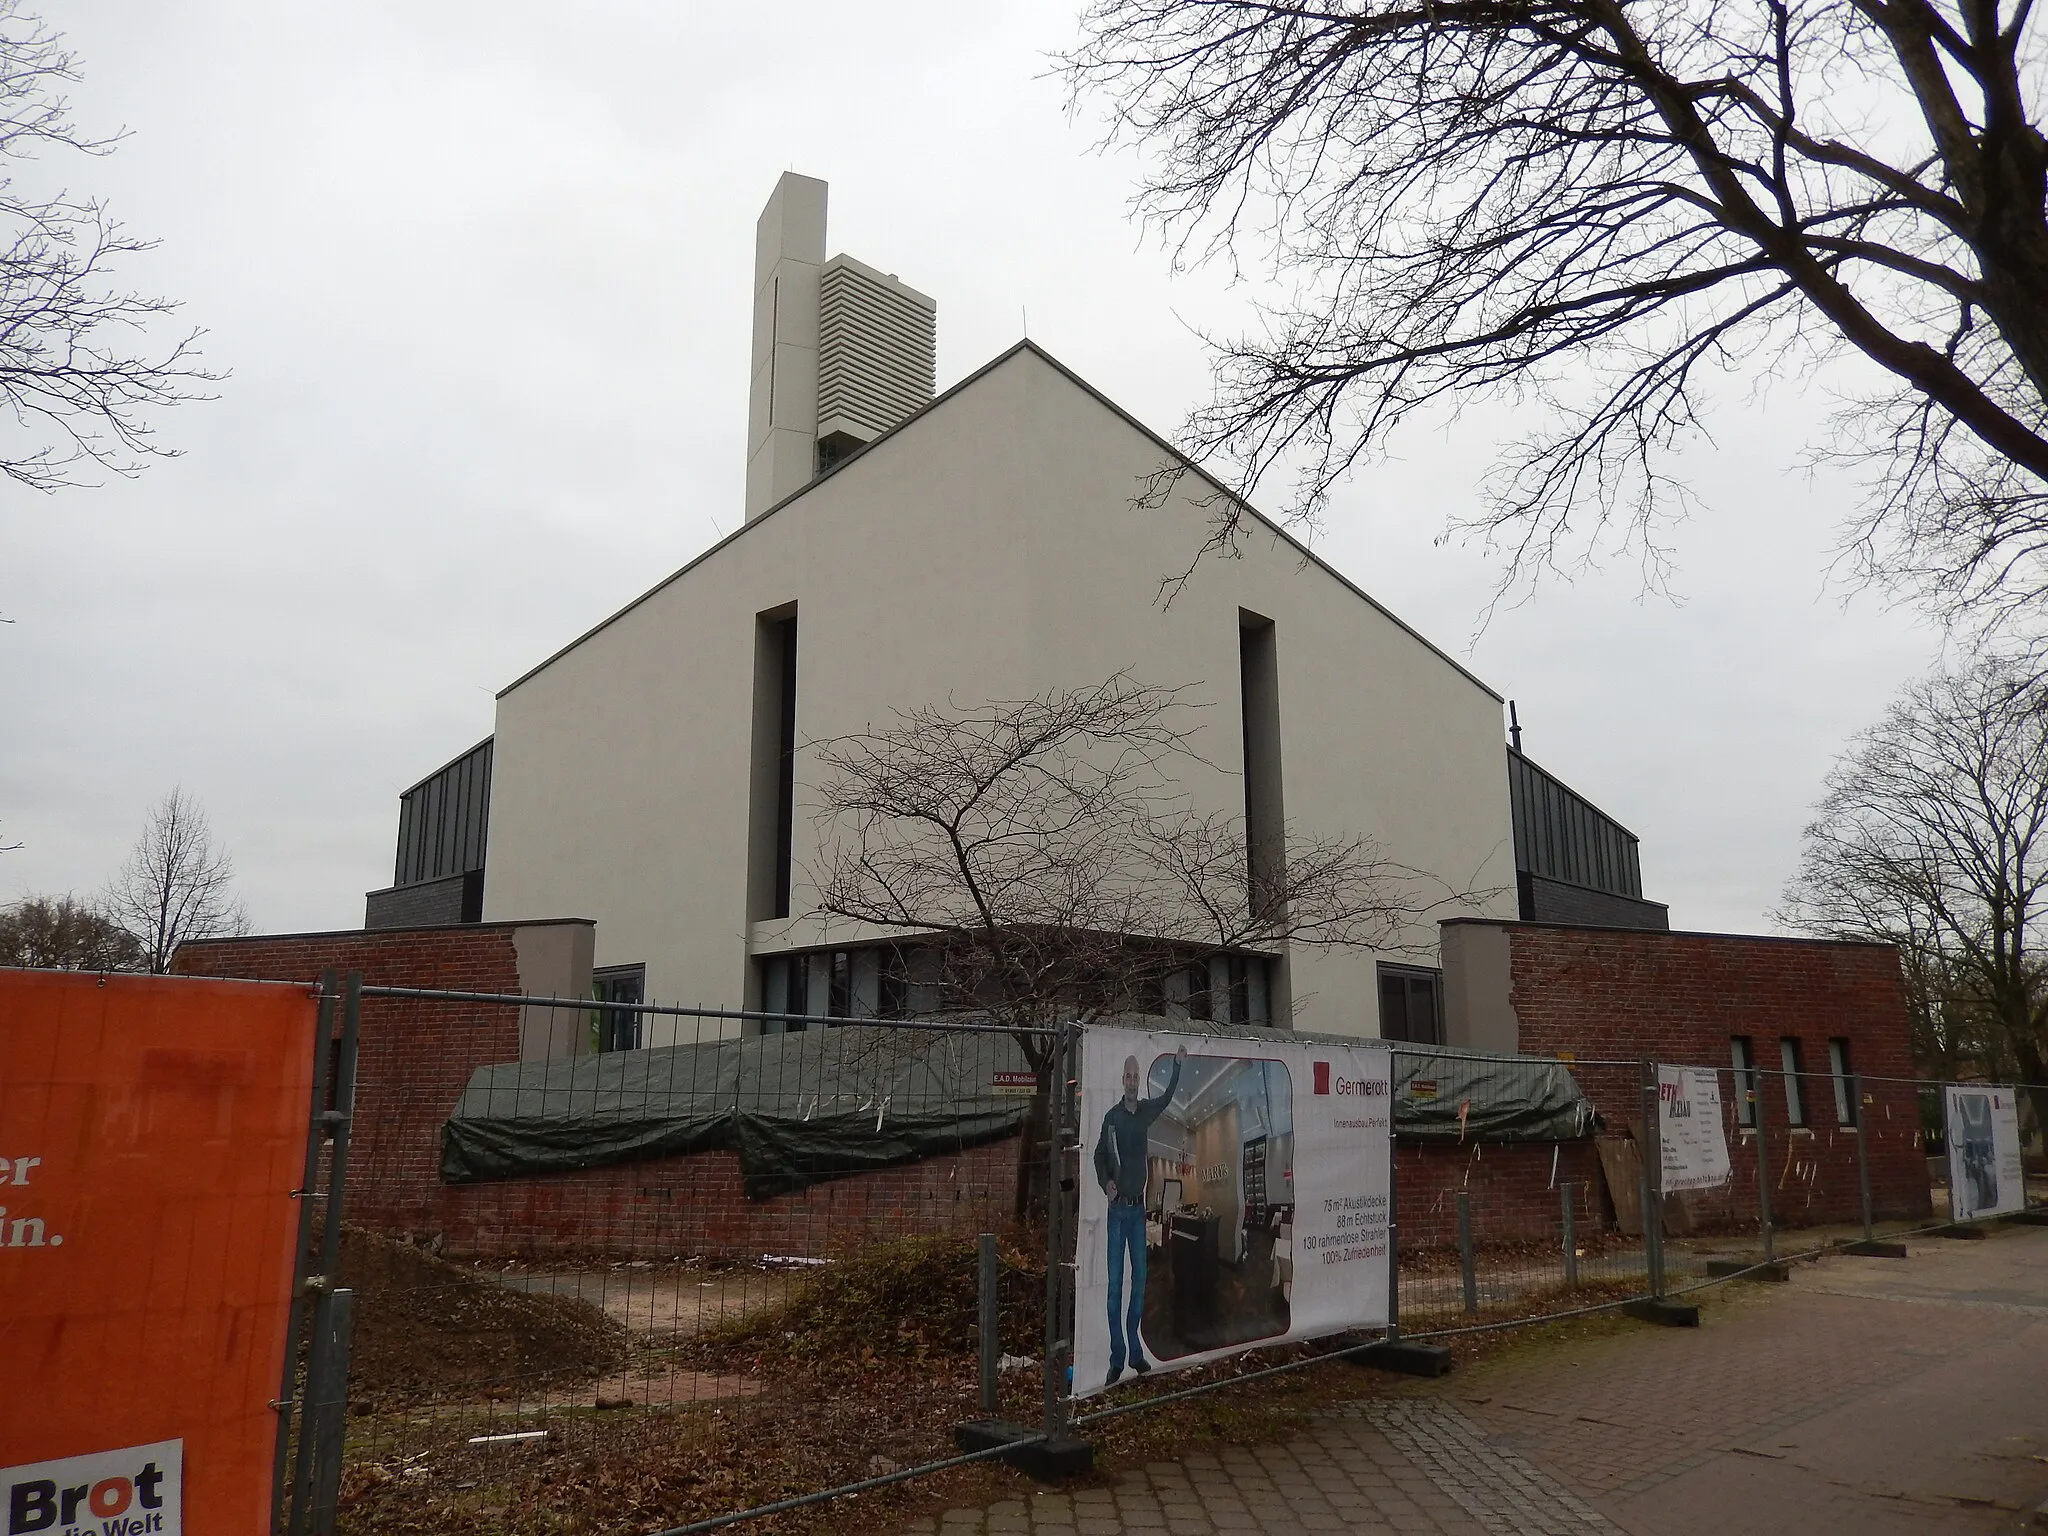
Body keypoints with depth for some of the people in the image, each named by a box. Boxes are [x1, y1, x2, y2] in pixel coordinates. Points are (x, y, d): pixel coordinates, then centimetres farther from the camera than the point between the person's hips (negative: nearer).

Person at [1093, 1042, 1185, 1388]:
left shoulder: (1146, 1111, 5)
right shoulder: (1112, 1117, -6)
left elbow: (1167, 1096, 20)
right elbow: (1099, 1156, 2)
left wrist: (1178, 1066, 12)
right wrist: (1106, 1183, -11)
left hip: (1138, 1207, 4)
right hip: (1117, 1208, -4)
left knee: (1139, 1278, 7)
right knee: (1115, 1282, -4)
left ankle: (1135, 1351, 17)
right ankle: (1117, 1358, 0)